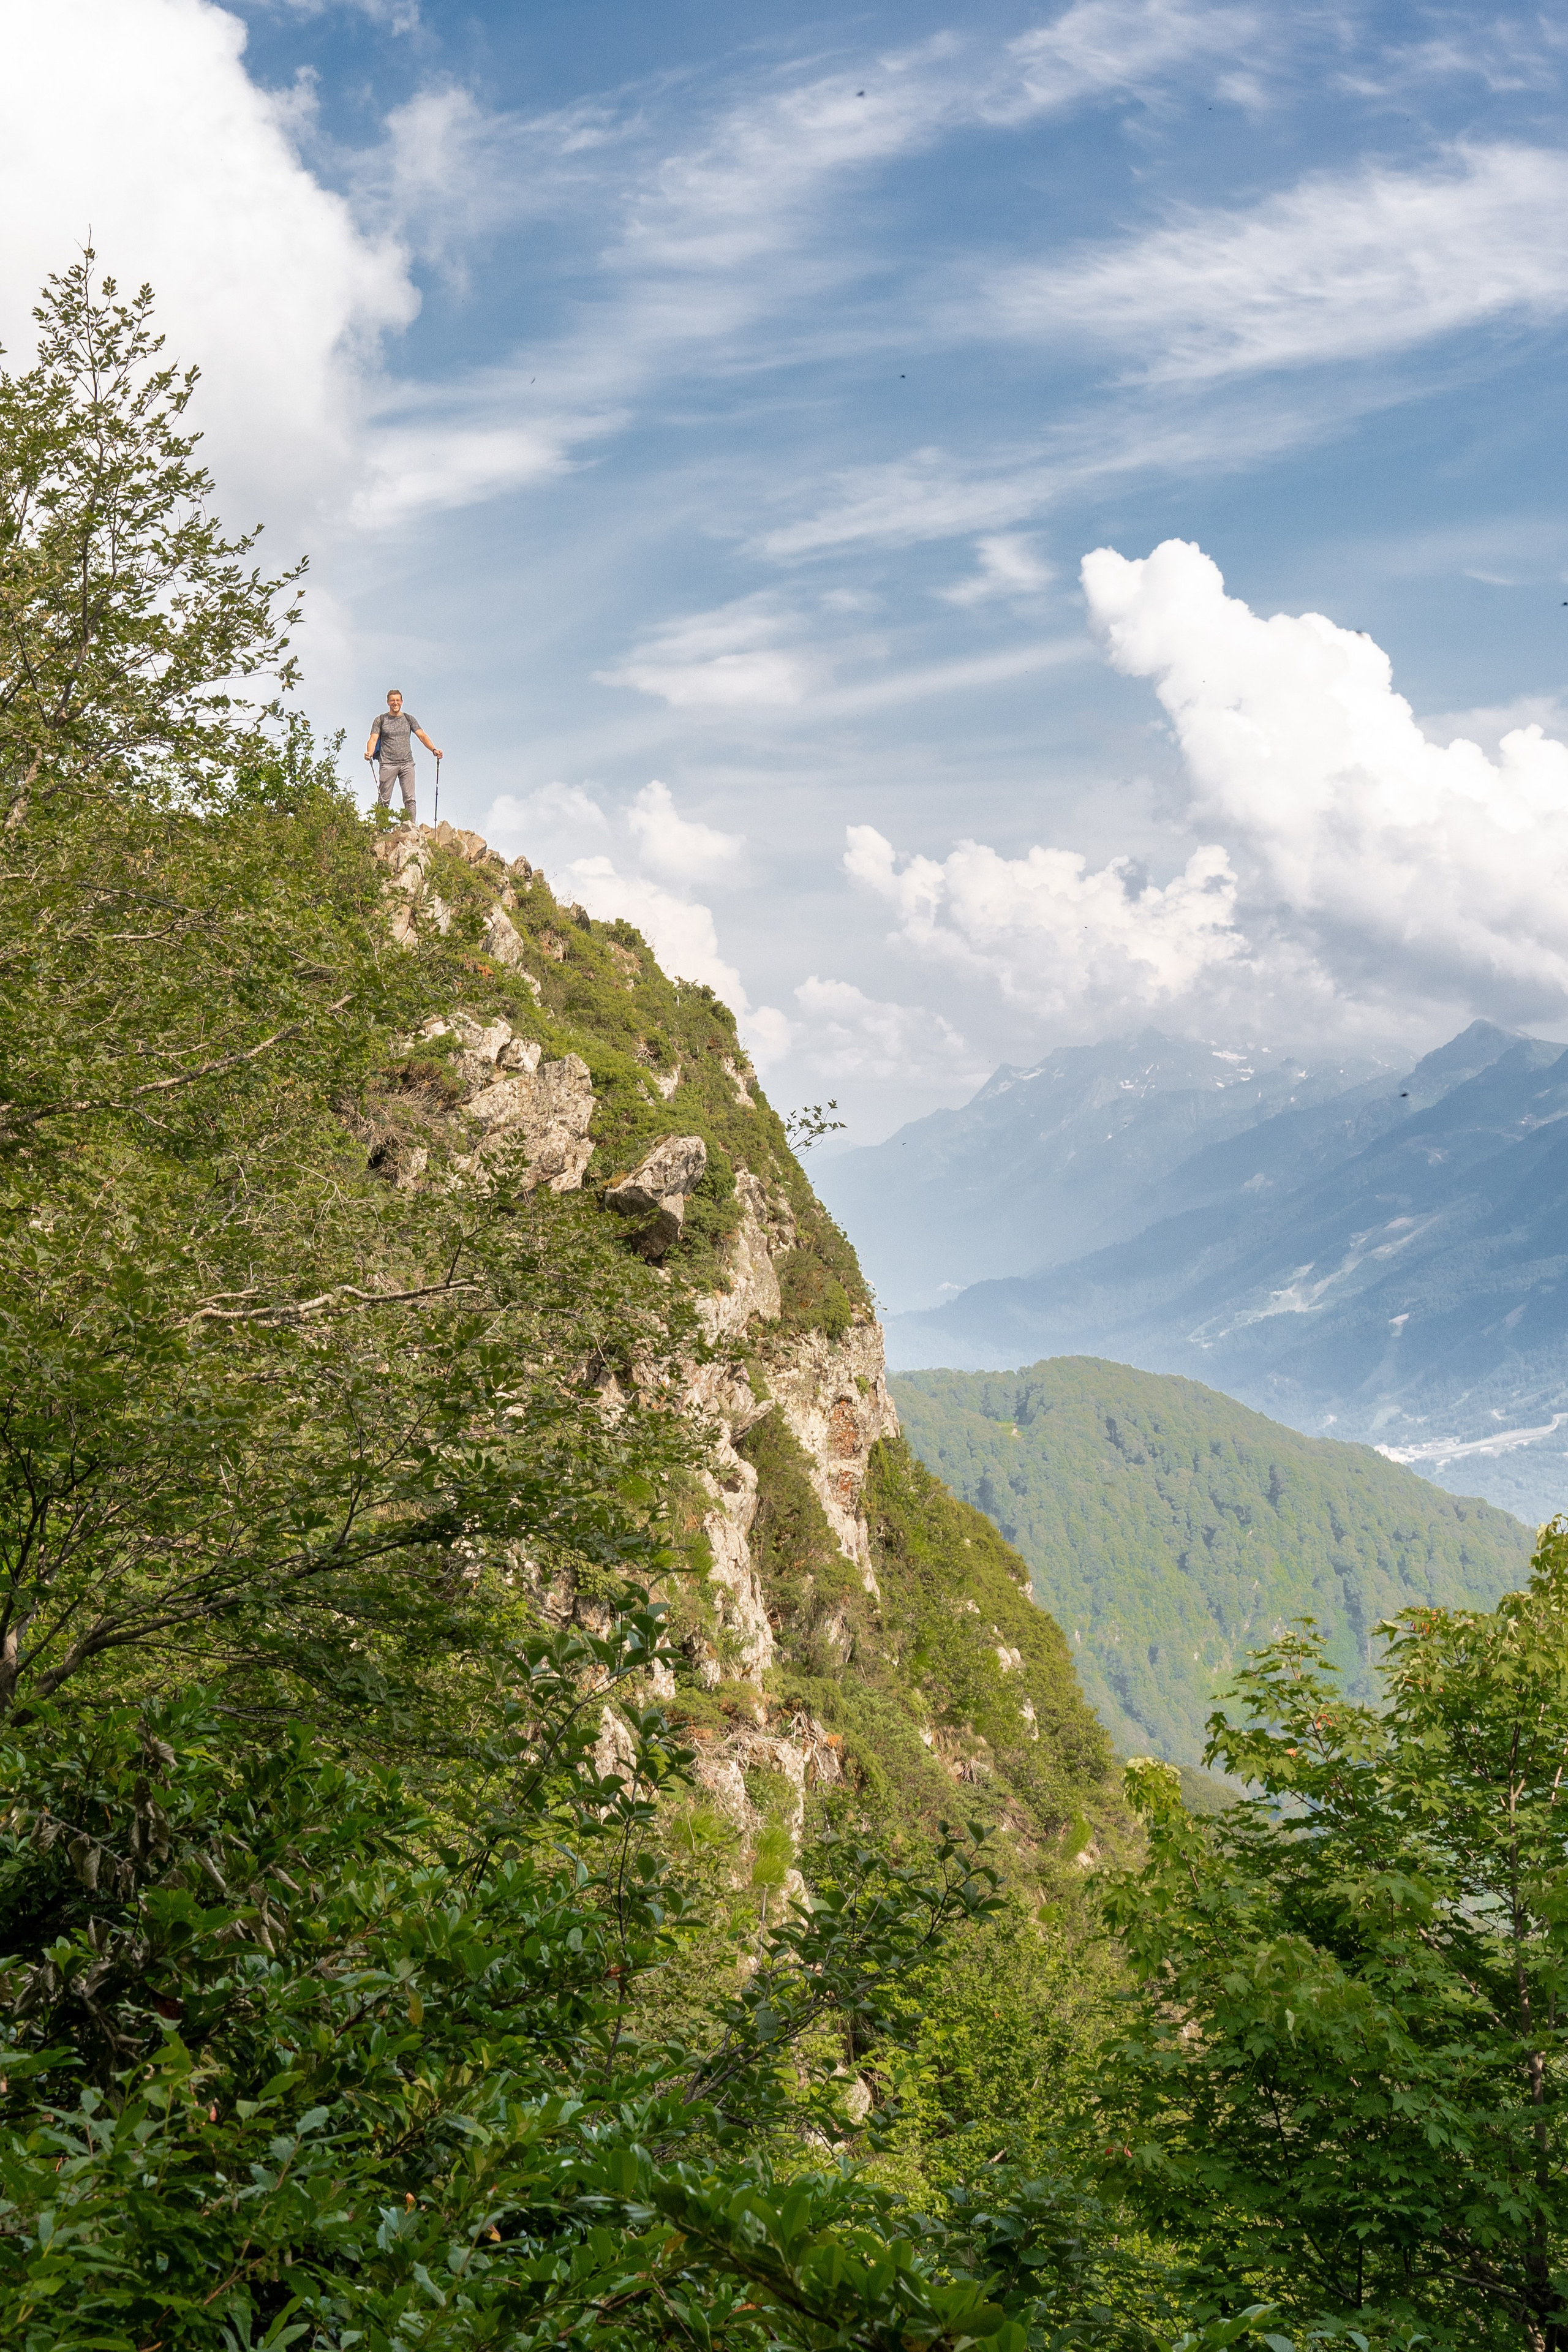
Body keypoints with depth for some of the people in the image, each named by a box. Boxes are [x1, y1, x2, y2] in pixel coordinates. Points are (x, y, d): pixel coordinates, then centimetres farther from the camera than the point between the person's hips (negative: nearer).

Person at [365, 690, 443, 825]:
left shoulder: (409, 719, 13)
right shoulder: (380, 720, 7)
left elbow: (422, 736, 5)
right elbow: (373, 739, -3)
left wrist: (434, 750, -12)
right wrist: (369, 753, -25)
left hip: (407, 763, 2)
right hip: (387, 763, -2)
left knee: (409, 798, -6)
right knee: (384, 800, -3)